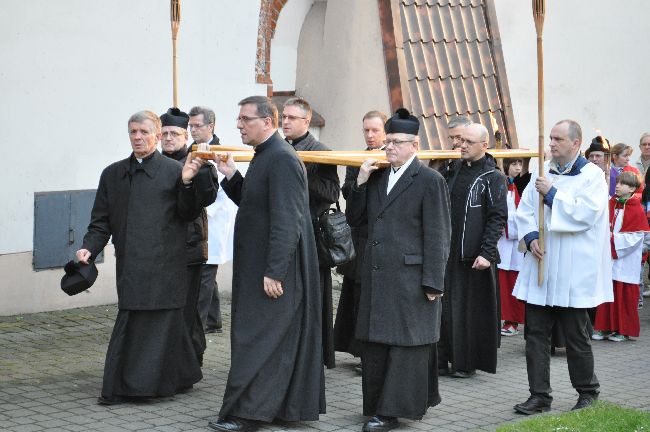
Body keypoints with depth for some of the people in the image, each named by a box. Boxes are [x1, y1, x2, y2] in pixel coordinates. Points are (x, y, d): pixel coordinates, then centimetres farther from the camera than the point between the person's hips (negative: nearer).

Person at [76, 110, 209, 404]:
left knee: (161, 322, -2)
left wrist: (186, 183, -18)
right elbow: (101, 221, 14)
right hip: (130, 266, 3)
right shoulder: (113, 174, 13)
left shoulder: (174, 171, 0)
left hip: (164, 265, -3)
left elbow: (190, 214, -3)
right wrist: (89, 248, -2)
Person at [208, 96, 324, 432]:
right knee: (286, 340, 15)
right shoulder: (265, 156, 13)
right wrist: (231, 176, 8)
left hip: (275, 271, -10)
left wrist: (273, 273, -24)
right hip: (260, 268, 10)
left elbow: (286, 222, -23)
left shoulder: (281, 160, -18)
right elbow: (252, 203, 22)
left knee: (258, 340, -5)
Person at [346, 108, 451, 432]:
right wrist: (360, 182, 1)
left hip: (410, 279, -7)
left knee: (404, 343, 0)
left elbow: (437, 236, -10)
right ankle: (377, 404, 21)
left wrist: (433, 283, -14)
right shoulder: (377, 177, 13)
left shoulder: (430, 181, -7)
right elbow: (355, 220, 14)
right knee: (374, 343, 11)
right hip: (377, 277, 7)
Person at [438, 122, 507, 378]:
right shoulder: (454, 170, 12)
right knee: (446, 308, 5)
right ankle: (445, 359, 12)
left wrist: (486, 252, -17)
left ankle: (468, 363, 8)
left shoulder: (493, 178, -5)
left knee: (472, 309, 0)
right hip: (448, 252, 5)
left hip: (474, 257, -5)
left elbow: (498, 218, -10)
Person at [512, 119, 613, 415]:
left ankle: (587, 393, 22)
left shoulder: (592, 175, -5)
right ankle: (539, 396, 10)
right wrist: (530, 237, -7)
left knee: (576, 336, 4)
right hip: (540, 268, 5)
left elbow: (585, 214, -17)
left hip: (573, 274, -5)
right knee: (536, 333, 3)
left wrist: (552, 194, -15)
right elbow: (524, 210, 11)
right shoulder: (543, 173, 11)